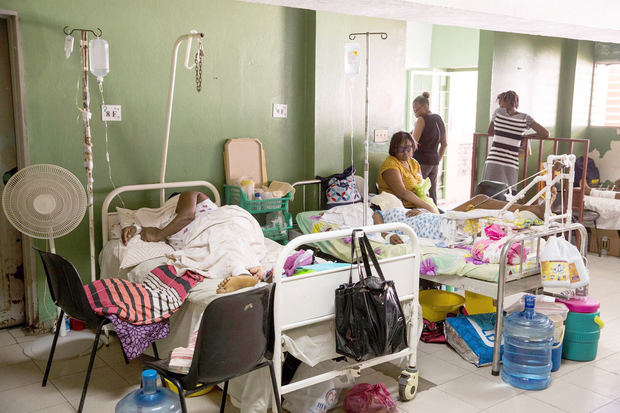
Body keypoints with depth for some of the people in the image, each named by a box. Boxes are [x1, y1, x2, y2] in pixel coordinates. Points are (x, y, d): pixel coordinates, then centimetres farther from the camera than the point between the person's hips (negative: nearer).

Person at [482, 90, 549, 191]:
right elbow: (545, 134, 6)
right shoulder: (525, 118, 6)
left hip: (493, 162, 0)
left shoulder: (498, 112, 6)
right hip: (511, 165, 1)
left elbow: (490, 132, 21)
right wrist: (524, 136, 13)